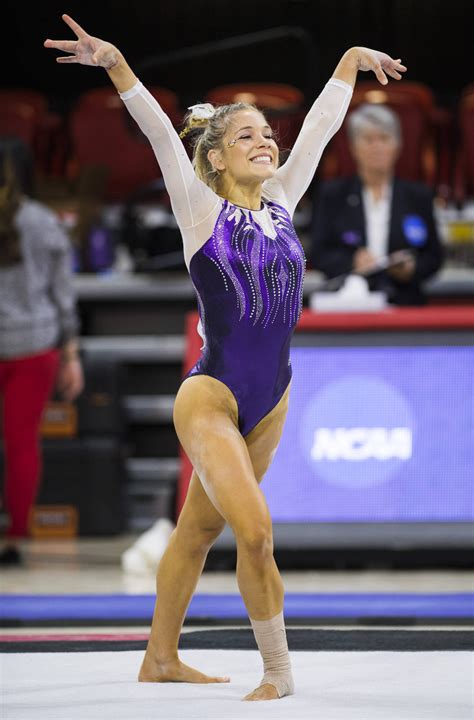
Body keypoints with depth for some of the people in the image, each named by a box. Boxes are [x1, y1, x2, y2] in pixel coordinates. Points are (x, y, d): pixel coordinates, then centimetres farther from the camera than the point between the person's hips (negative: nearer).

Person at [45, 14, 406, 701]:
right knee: (256, 531, -18)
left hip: (271, 400, 6)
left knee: (199, 528, 17)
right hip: (211, 397, -6)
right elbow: (160, 132, -20)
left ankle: (161, 658, 28)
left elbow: (322, 124, 14)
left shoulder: (282, 200, 7)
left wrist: (352, 59, 19)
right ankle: (279, 673, -6)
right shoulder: (201, 210, -7)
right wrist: (115, 65, -31)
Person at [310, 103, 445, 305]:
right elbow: (318, 255, 5)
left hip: (404, 304, 0)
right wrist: (350, 263, -14)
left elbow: (434, 257, 13)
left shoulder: (418, 195, 12)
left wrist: (412, 268, -8)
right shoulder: (331, 195, 10)